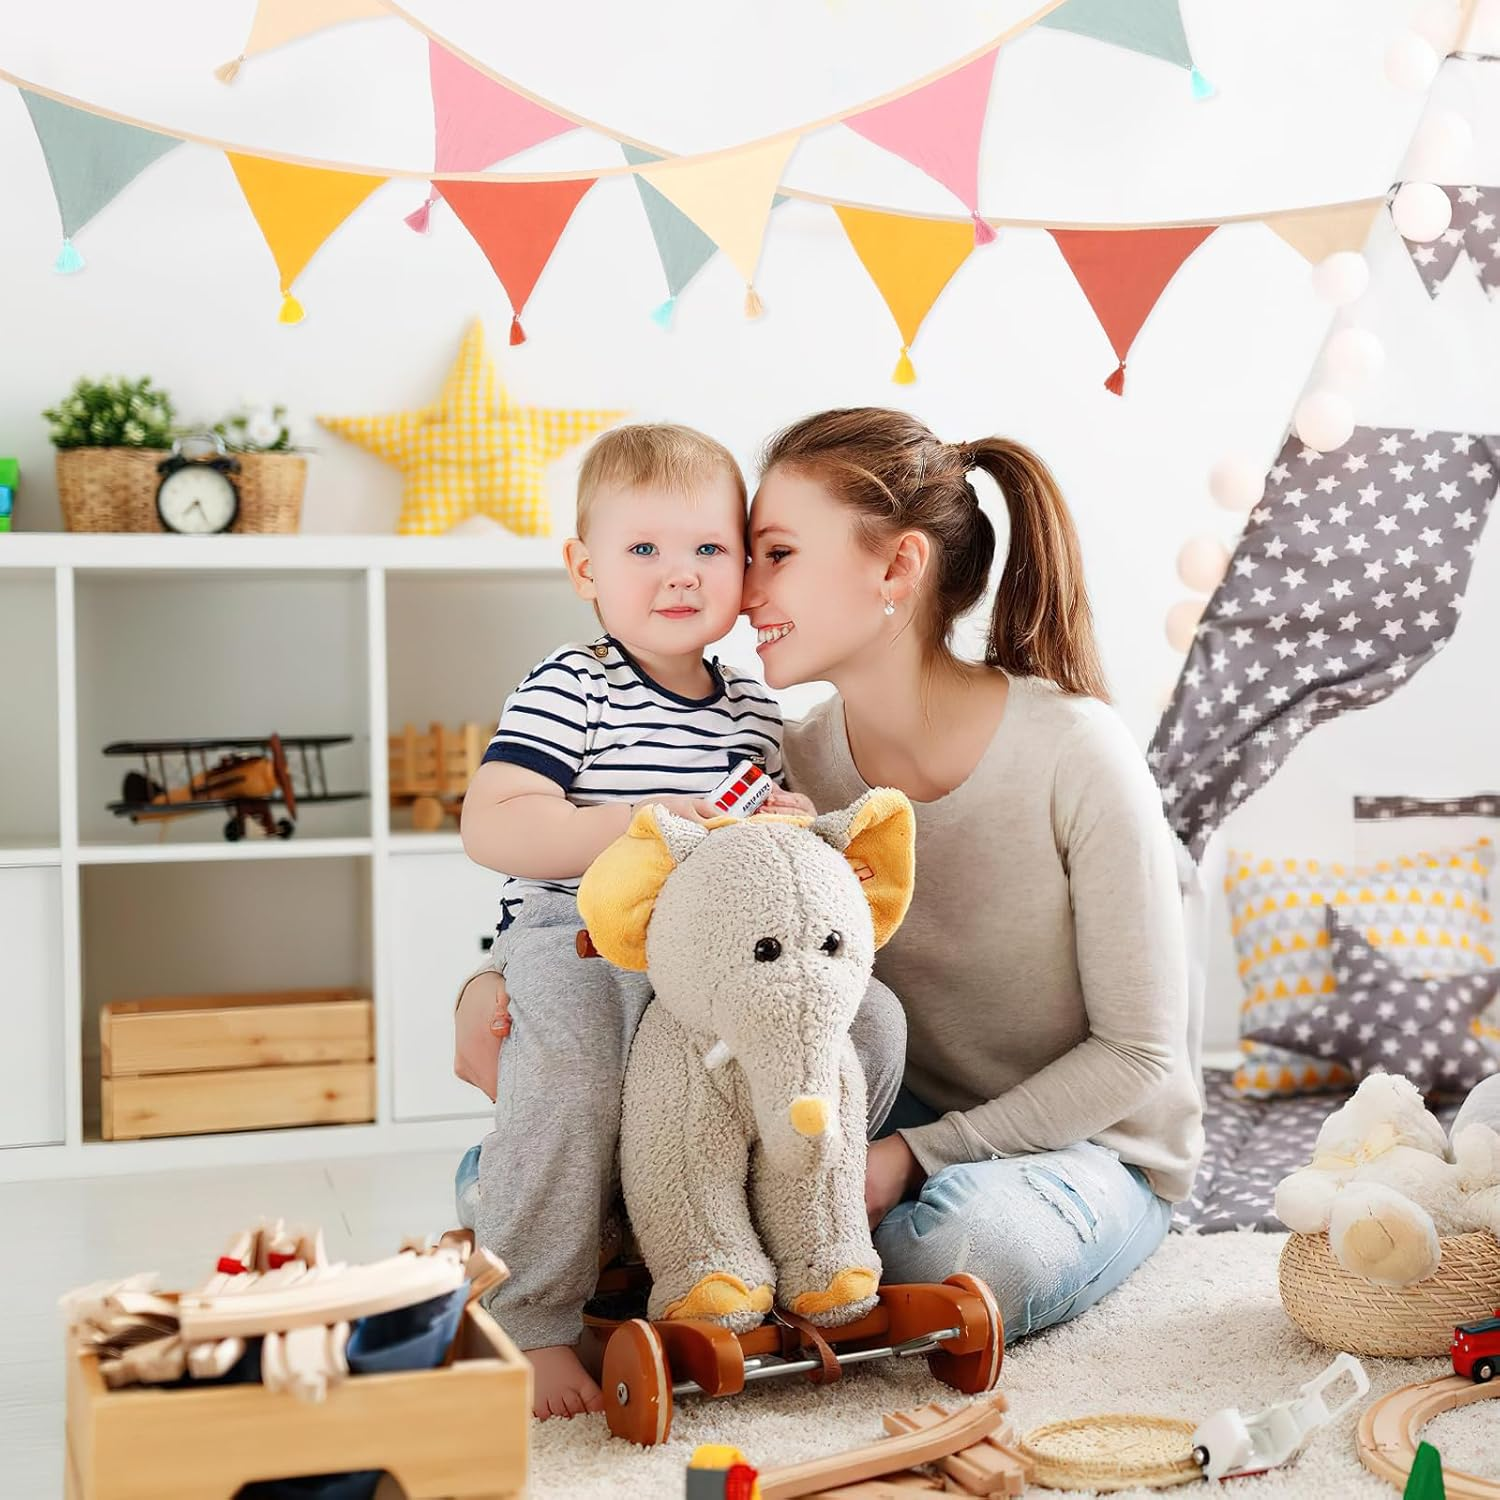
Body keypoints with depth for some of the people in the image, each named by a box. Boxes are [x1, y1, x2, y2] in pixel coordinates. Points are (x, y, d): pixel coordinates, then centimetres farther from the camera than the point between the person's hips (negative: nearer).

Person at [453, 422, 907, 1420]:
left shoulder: (755, 710, 15)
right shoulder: (566, 691, -7)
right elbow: (492, 828, -18)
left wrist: (791, 831, 3)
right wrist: (636, 825, -26)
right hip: (578, 945, -6)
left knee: (872, 1021, -10)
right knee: (573, 1075, -35)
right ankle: (528, 1330, -16)